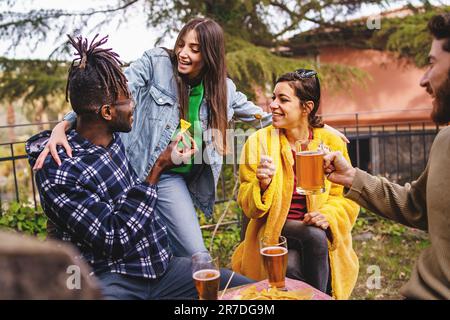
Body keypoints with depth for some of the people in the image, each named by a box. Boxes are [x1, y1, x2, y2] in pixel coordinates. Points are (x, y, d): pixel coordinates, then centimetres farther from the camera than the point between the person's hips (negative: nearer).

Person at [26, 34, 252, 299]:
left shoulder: (121, 138, 5)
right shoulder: (58, 171, -15)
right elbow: (115, 238, -16)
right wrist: (159, 167, -13)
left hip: (162, 265, 8)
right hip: (110, 280, -7)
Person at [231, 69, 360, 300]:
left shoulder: (332, 142, 0)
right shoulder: (258, 141, -3)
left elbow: (346, 197, 2)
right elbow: (249, 207, -2)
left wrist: (328, 215, -19)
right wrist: (263, 185, -23)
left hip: (320, 235, 1)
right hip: (274, 233, -1)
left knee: (316, 235, -32)